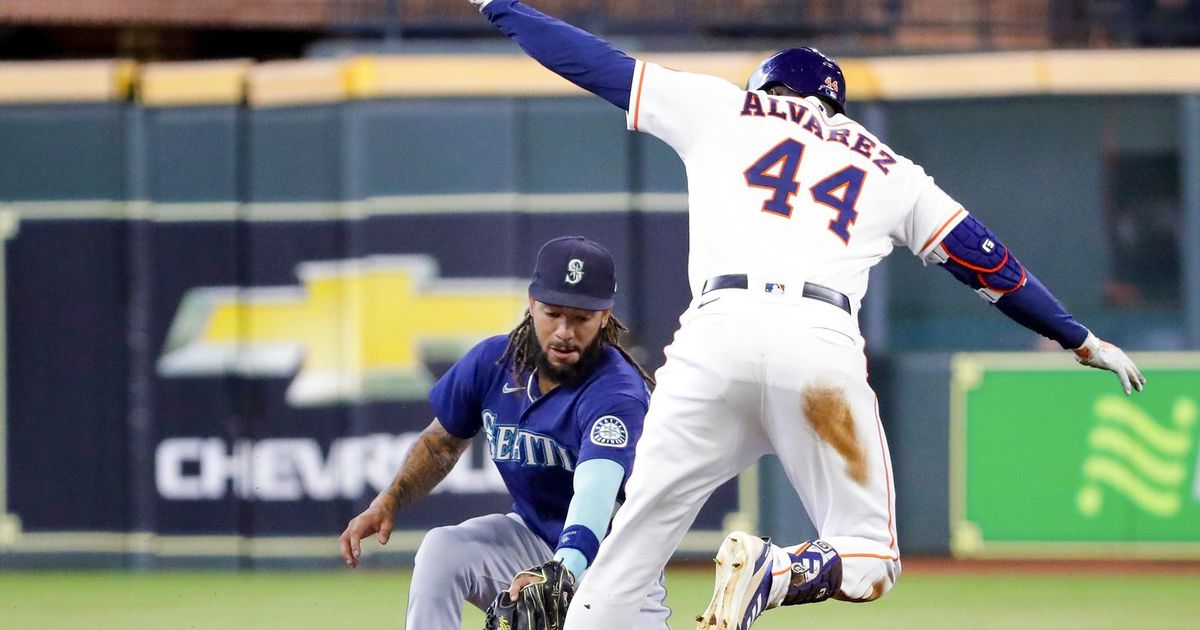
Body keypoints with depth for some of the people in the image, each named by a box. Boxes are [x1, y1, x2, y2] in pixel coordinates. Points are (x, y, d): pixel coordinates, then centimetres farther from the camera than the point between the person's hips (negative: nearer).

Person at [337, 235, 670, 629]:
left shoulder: (618, 393, -27)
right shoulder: (495, 361, -9)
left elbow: (594, 494, -45)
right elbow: (443, 442, 10)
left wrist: (562, 572, -62)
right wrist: (387, 503, -7)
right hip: (530, 535, 3)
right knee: (441, 551, -26)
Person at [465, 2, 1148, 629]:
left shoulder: (723, 107, 24)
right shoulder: (890, 170, 27)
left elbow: (593, 61, 28)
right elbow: (991, 263, 27)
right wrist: (1081, 338, 35)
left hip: (720, 329, 0)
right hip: (823, 345, 0)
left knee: (641, 531, 4)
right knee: (869, 560, 6)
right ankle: (776, 574, -23)